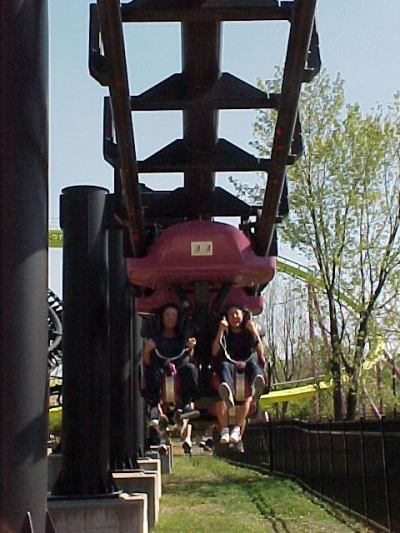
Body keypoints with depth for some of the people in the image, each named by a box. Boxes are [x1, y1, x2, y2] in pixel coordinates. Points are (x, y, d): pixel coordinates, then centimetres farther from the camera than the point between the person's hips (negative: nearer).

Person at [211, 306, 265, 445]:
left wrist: (254, 332, -5)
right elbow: (214, 353, 3)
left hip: (248, 366, 1)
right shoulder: (225, 333, 20)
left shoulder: (249, 331, 20)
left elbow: (261, 354, 4)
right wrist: (221, 330, -1)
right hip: (229, 367, 0)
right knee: (224, 365, -34)